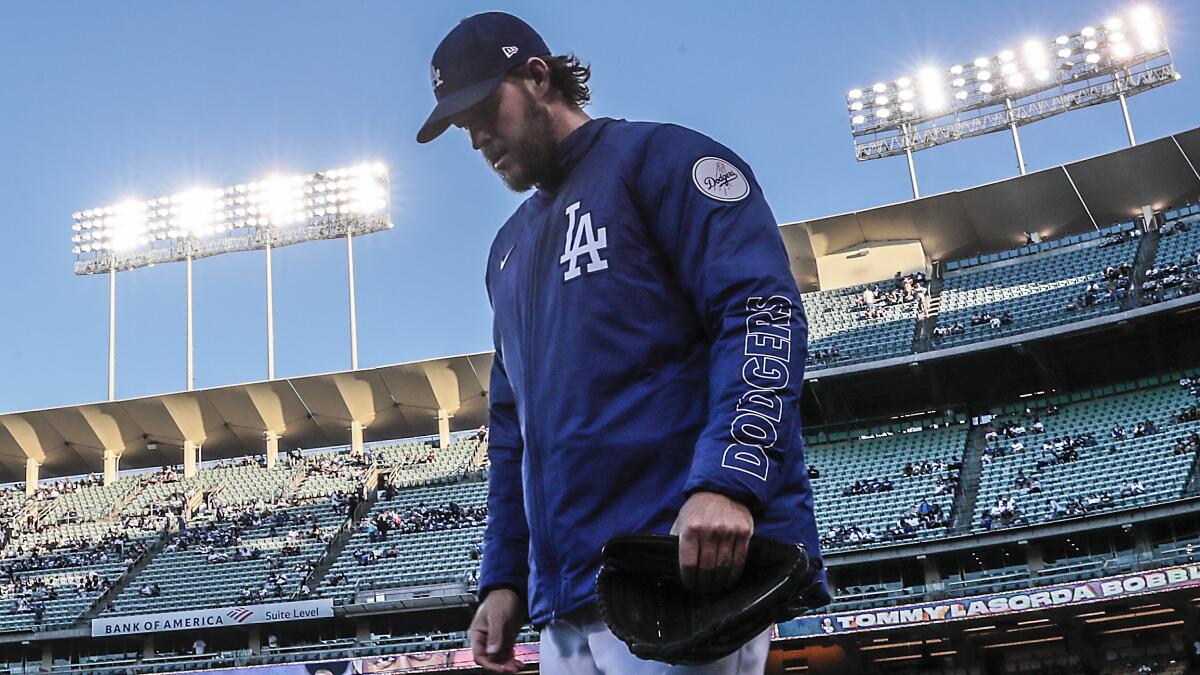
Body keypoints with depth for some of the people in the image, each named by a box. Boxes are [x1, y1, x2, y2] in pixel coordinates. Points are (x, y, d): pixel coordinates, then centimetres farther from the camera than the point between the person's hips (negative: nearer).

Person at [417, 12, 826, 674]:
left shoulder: (656, 159, 3)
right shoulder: (508, 248, 25)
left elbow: (763, 310, -12)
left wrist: (728, 482, -25)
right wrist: (502, 576, 14)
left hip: (695, 564, -7)